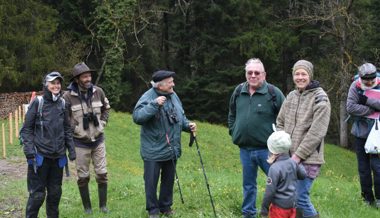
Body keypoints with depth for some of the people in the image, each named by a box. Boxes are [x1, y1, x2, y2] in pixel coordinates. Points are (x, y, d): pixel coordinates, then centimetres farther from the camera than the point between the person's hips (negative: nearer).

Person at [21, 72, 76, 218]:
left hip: (58, 156, 4)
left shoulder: (62, 104, 7)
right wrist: (29, 150, -13)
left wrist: (71, 148, 9)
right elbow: (27, 129, -4)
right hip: (40, 156, -4)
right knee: (37, 194, -1)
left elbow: (67, 129, 15)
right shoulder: (37, 102, -6)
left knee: (55, 192, 13)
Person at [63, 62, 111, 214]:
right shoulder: (68, 96, -15)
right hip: (80, 143, -3)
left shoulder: (98, 91, -4)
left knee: (102, 174, 6)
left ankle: (103, 205, 20)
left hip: (98, 140, 3)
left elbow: (106, 108, 14)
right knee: (83, 177, 7)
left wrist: (102, 124, 6)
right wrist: (75, 129, -10)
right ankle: (87, 207, 21)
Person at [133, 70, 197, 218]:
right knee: (151, 181, 3)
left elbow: (180, 116, 17)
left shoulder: (173, 95, 5)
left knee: (169, 180, 17)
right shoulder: (148, 97, -16)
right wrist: (154, 104, -35)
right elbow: (137, 117, -28)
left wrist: (187, 125, -2)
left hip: (172, 149, 6)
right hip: (153, 150, -6)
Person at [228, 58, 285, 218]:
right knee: (248, 184, 16)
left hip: (267, 149, -4)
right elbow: (232, 115, 21)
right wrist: (234, 132, 12)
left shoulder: (274, 93, -10)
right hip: (245, 149, 4)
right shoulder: (238, 92, 6)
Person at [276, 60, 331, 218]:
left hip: (308, 159, -6)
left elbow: (316, 132, -14)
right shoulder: (291, 96, 11)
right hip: (288, 157, 6)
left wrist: (298, 155, -15)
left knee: (300, 198, -10)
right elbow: (280, 123, 16)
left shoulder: (320, 98, -8)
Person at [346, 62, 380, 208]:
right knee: (363, 167, 9)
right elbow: (350, 108, -16)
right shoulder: (355, 87, -5)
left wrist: (367, 100, -21)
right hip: (360, 132, 2)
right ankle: (368, 198, 21)